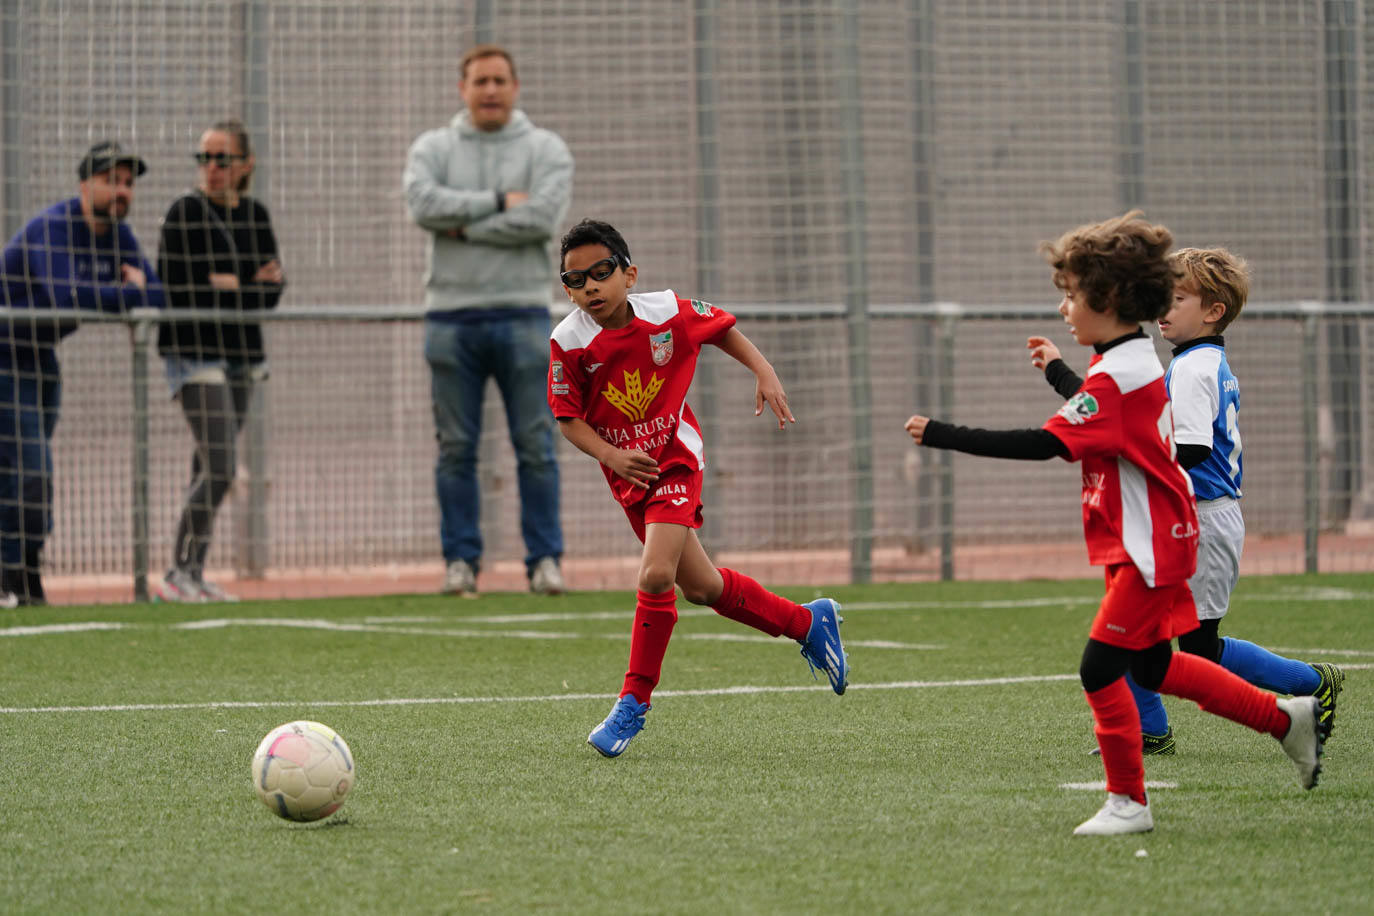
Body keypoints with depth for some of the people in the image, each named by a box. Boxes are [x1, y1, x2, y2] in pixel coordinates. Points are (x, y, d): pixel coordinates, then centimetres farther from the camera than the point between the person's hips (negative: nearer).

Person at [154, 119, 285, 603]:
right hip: (195, 351, -6)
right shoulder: (186, 213, -6)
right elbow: (178, 289, -13)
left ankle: (193, 574, 10)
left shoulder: (255, 216, 12)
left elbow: (273, 289, 7)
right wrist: (250, 287, -9)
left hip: (241, 354, 6)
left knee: (211, 470, 6)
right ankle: (179, 575, -11)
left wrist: (226, 284, -11)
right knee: (219, 467, -15)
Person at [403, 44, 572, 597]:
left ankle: (545, 558, 2)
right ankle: (460, 560, 8)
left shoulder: (546, 150, 5)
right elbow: (424, 204, -10)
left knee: (536, 446, -2)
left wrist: (464, 224, -10)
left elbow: (542, 217, -12)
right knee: (456, 448, 3)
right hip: (452, 317, 1)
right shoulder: (433, 149, 10)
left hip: (522, 316, -1)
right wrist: (499, 202, -12)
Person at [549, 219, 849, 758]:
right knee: (701, 588, 13)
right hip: (629, 473, 3)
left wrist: (763, 372, -3)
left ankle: (633, 704, -10)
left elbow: (722, 328, 8)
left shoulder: (669, 312, -12)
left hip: (676, 457, -3)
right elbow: (568, 417, -6)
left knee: (656, 574, -22)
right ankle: (808, 623, 34)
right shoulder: (569, 343, -14)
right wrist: (610, 456, -22)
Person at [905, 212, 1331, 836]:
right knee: (1152, 668, 19)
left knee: (1101, 667, -10)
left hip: (1149, 548, -11)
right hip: (1150, 541, 11)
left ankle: (1128, 801, -1)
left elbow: (1045, 444, -30)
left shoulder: (1116, 376, -23)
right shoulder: (1138, 363, 9)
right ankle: (1288, 718, 28)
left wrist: (943, 436, -31)